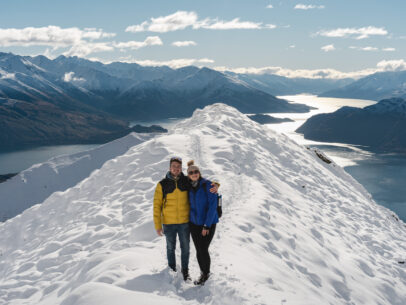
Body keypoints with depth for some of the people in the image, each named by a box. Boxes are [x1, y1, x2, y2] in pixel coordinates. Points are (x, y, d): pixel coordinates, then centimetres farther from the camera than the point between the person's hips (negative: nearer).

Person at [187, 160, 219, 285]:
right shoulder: (189, 187, 3)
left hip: (208, 223, -5)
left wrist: (207, 225, -17)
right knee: (198, 250, 8)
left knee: (203, 249, -4)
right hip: (194, 223, 5)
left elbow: (213, 205, -15)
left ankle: (206, 274, 17)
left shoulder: (208, 185, -13)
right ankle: (203, 273, 26)